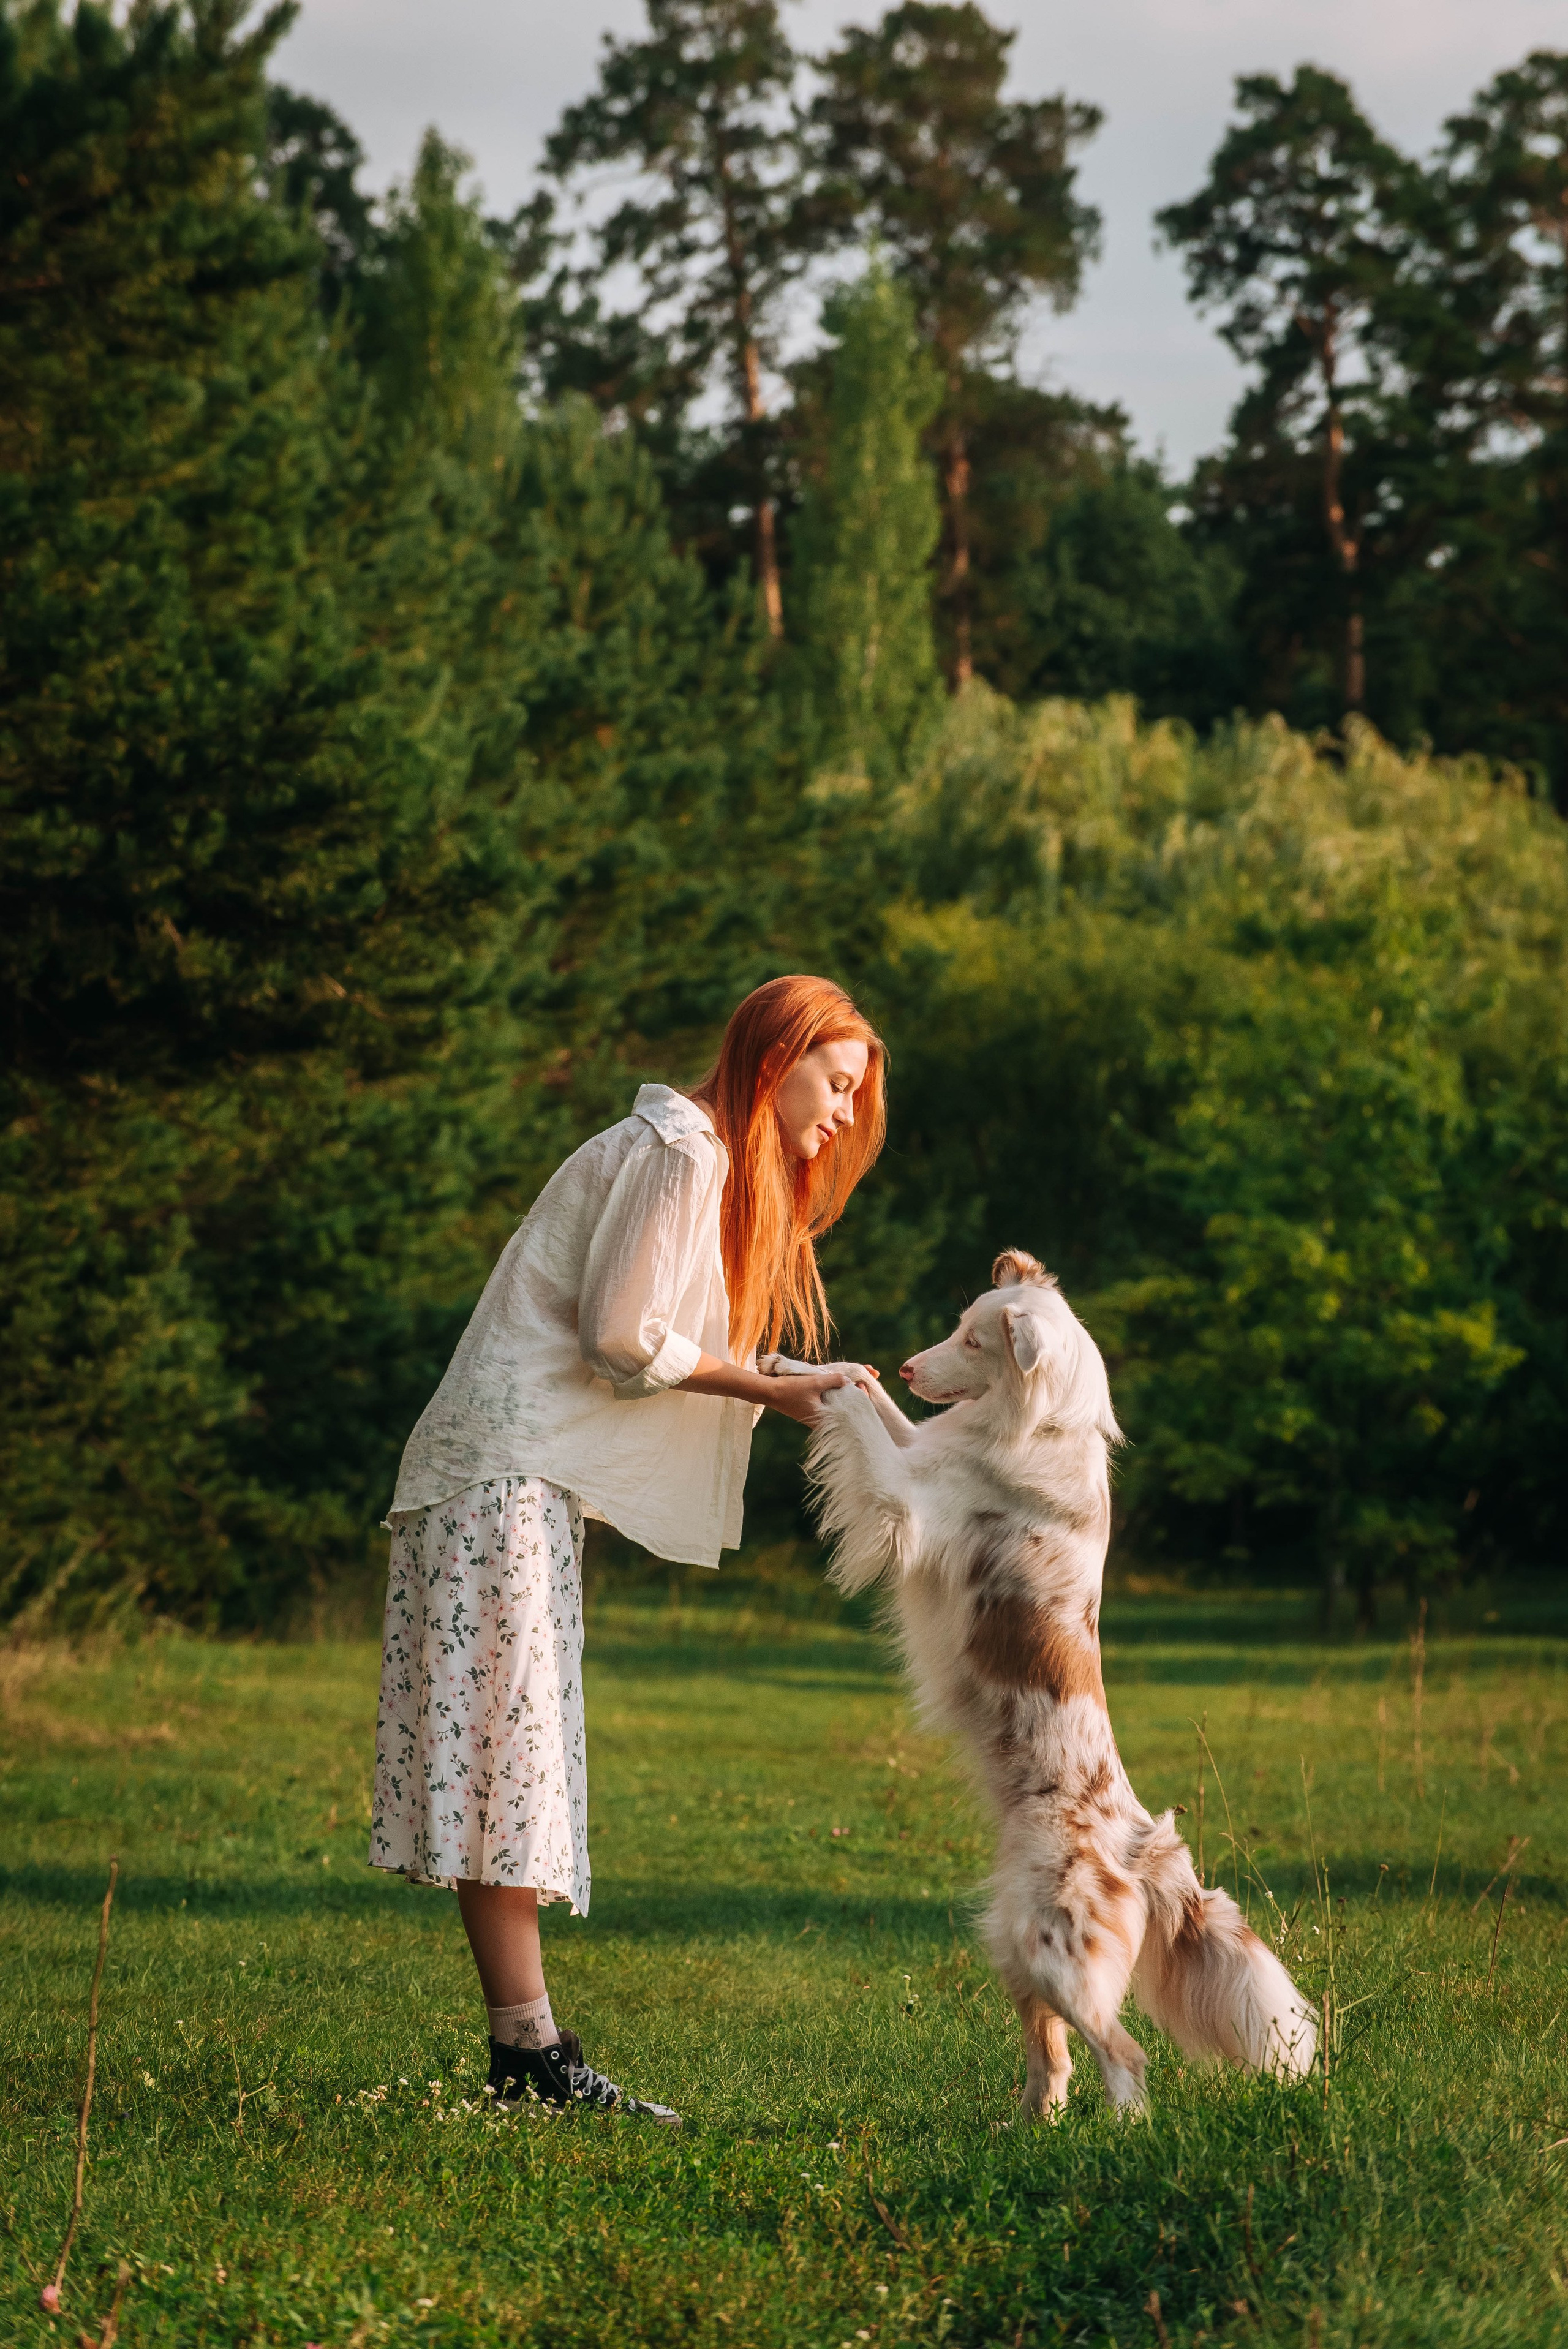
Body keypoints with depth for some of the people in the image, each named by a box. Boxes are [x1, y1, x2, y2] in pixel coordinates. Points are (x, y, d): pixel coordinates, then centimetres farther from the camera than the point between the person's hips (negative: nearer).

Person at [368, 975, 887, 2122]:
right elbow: (623, 1341, -15)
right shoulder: (683, 1154, -10)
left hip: (539, 1475, 11)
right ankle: (527, 2050, -15)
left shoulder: (716, 1163, 22)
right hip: (507, 1468, -11)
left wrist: (807, 1384, 9)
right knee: (506, 1744, -12)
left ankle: (532, 2050, 5)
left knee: (523, 1763, 6)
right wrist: (770, 1388, -6)